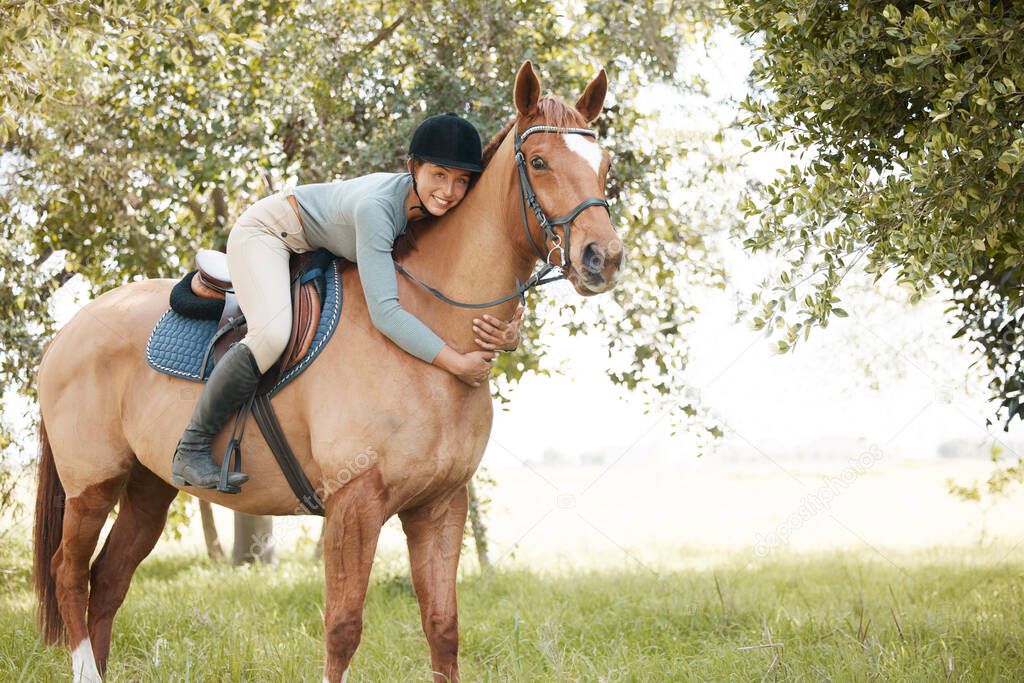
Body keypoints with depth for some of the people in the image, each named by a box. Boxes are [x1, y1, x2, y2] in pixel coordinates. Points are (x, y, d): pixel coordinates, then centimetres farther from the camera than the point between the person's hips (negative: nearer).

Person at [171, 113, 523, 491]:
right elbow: (383, 311, -43)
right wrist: (458, 363, -42)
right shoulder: (377, 206, -40)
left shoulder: (440, 212, -18)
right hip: (264, 232, -9)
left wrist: (507, 332, -33)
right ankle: (191, 448, -18)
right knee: (272, 333, -32)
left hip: (317, 249, 9)